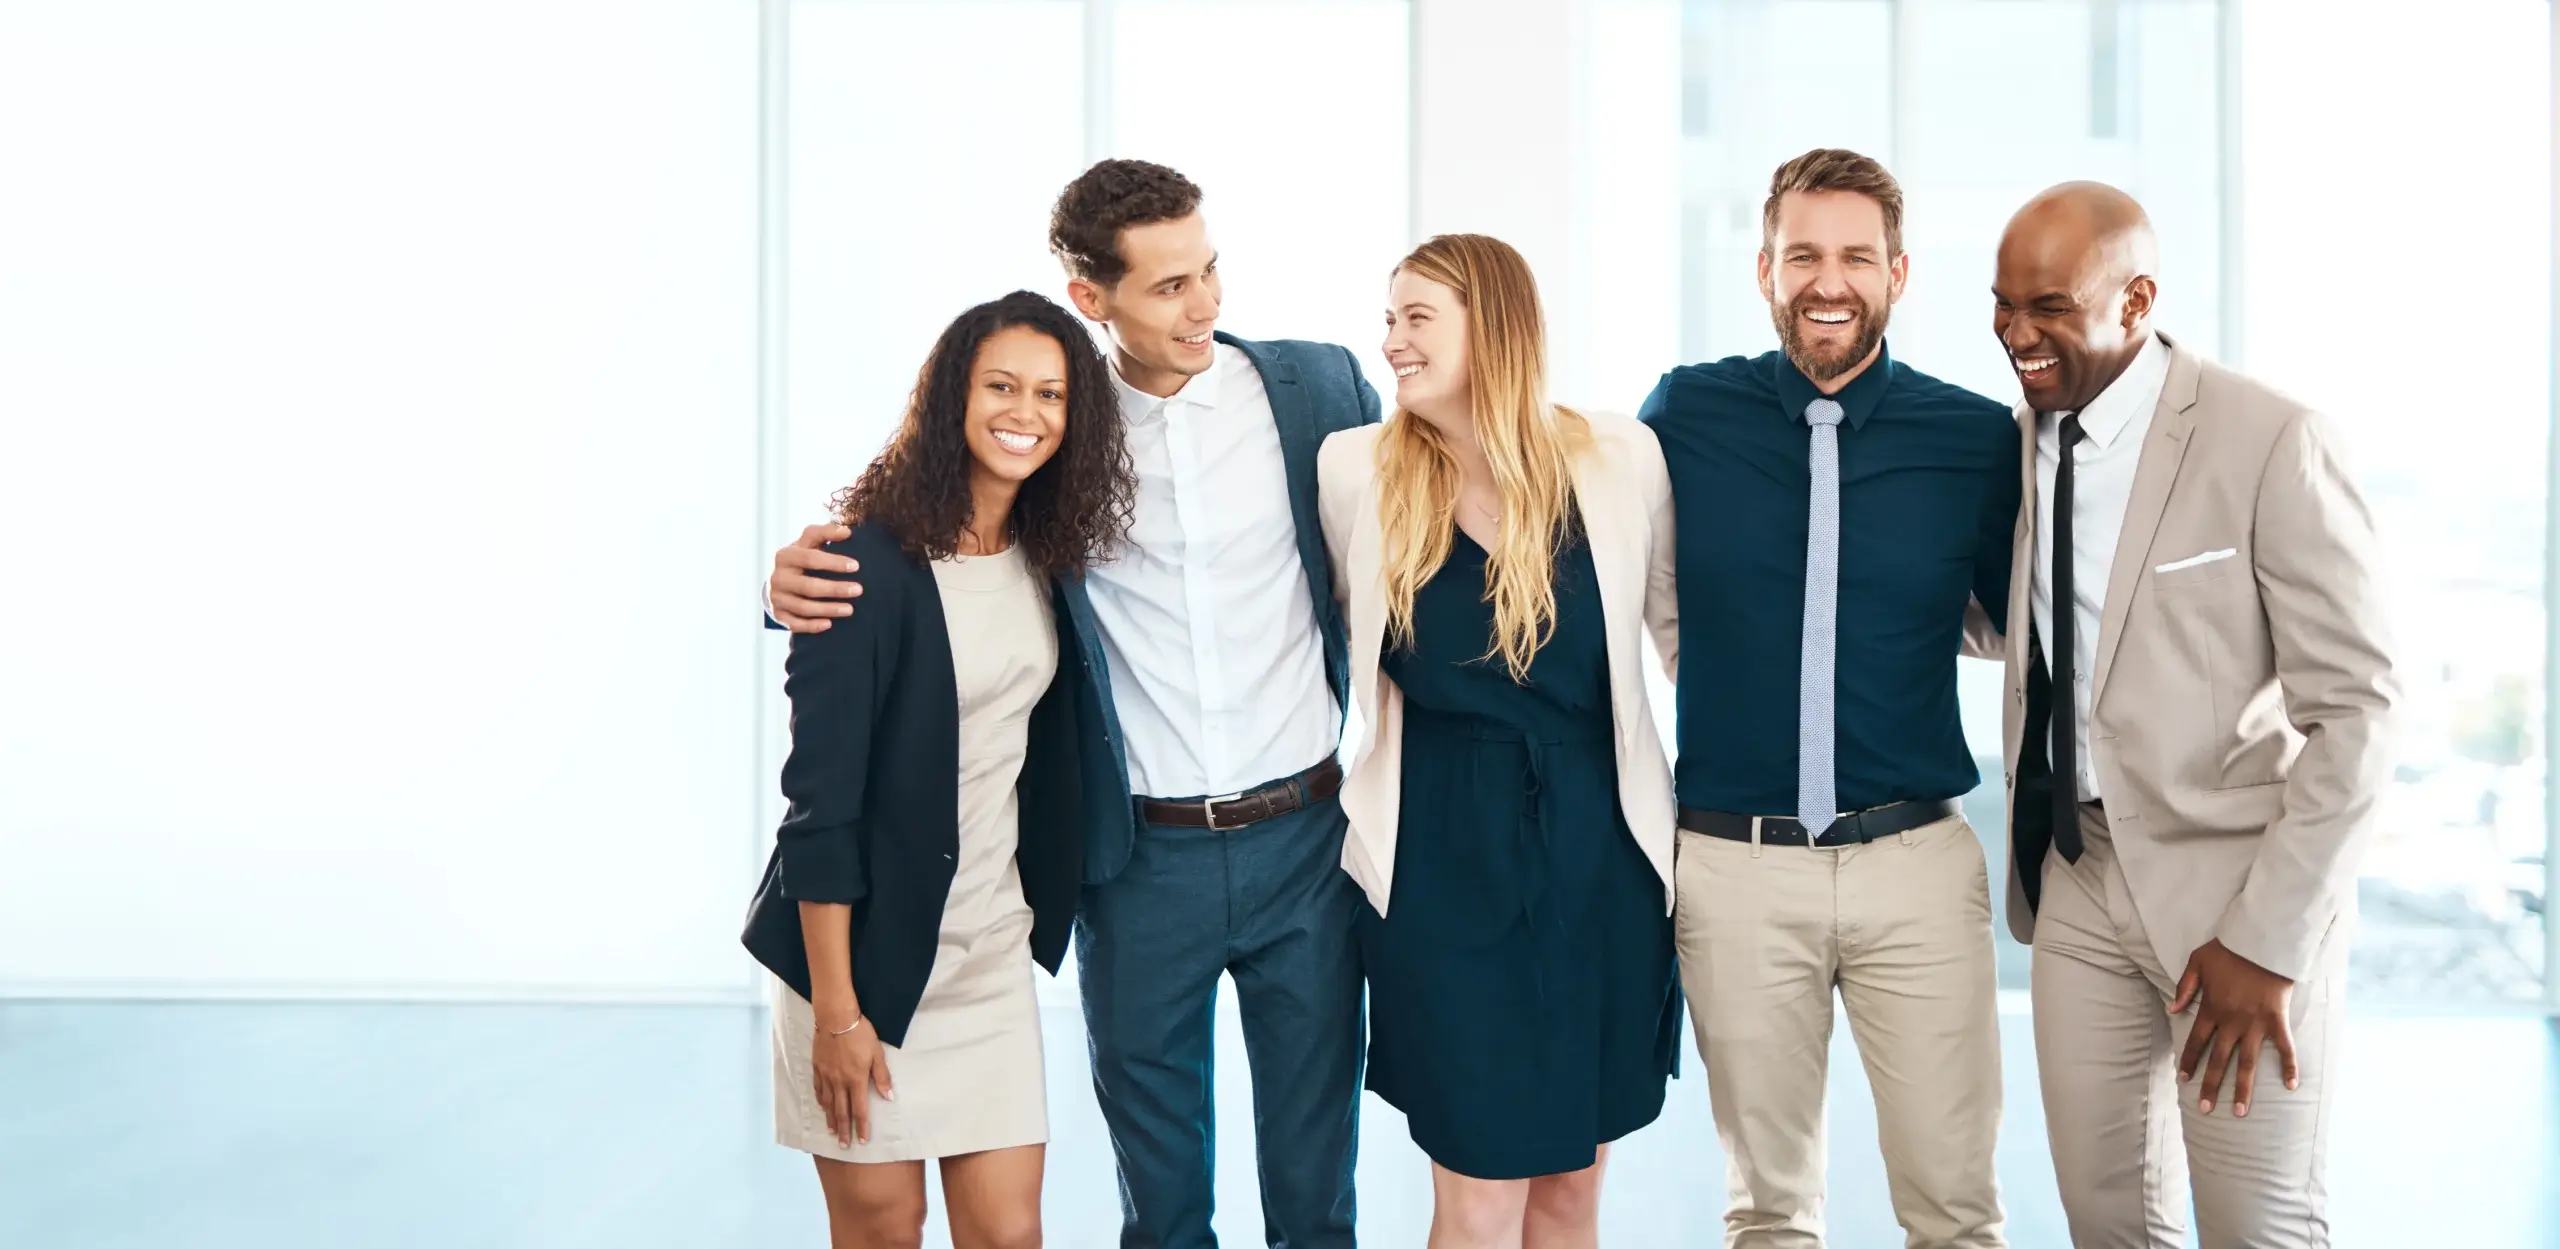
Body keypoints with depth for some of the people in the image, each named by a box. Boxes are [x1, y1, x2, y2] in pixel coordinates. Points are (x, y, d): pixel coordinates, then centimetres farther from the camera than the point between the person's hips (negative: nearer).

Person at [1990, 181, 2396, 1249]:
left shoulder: (2270, 443, -13)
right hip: (2078, 872, 5)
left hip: (2235, 878, -5)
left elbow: (2355, 707, -14)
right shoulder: (2023, 438, 4)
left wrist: (2267, 940, -16)